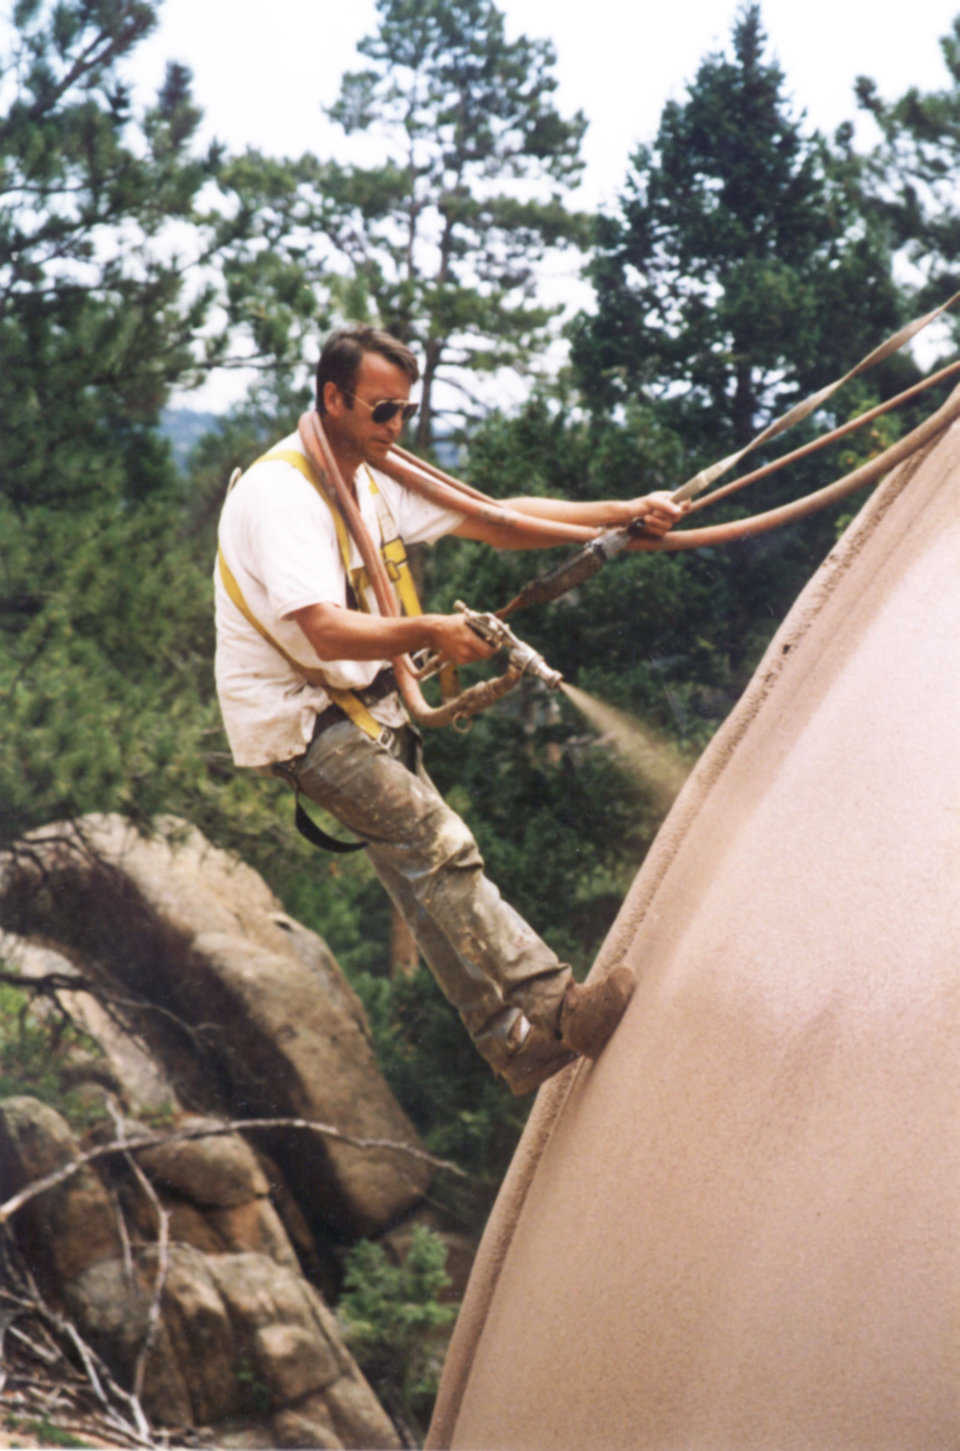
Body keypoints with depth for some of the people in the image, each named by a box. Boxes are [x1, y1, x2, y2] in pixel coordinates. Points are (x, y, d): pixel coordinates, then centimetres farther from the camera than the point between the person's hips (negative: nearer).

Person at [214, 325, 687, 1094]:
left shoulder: (376, 480, 6)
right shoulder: (280, 493, -22)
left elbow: (497, 521, 7)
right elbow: (326, 631, -34)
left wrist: (623, 513, 1)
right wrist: (427, 633, -47)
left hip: (360, 700, 9)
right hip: (297, 717, -9)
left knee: (420, 862, 8)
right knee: (435, 843, -19)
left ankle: (515, 1041, 11)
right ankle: (554, 1008, -21)